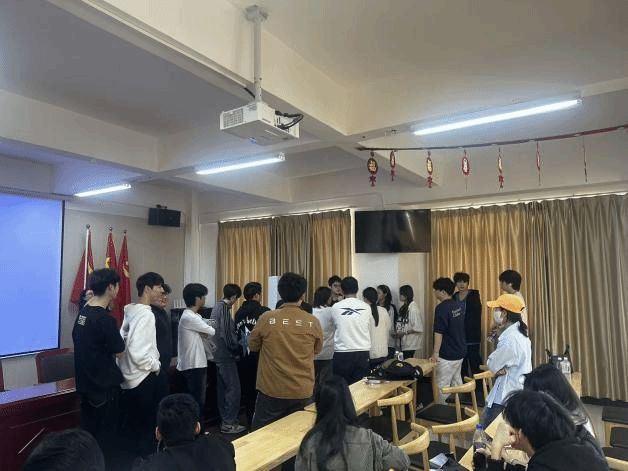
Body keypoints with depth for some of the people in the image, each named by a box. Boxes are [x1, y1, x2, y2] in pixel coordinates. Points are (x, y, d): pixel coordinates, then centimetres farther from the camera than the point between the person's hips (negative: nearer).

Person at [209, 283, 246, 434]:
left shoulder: (216, 307, 11)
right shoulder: (225, 309, -19)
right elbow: (227, 334, -21)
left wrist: (234, 348, 19)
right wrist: (237, 350, -6)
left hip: (218, 354, 10)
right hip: (226, 355, -10)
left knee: (222, 387, 15)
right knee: (233, 387, -3)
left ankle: (224, 420, 25)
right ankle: (229, 423, 2)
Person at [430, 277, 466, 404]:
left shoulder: (441, 308, -19)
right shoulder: (459, 306, 7)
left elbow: (439, 333, -20)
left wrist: (435, 353, -15)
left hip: (447, 355, -9)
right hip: (460, 352, 9)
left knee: (442, 385, 0)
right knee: (456, 381, 19)